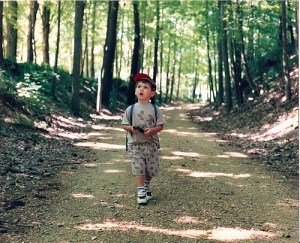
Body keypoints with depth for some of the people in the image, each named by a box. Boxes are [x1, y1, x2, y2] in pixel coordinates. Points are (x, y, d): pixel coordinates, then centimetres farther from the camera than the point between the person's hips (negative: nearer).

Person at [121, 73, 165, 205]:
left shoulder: (155, 109, -1)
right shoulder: (130, 109, -1)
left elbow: (160, 125, 0)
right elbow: (124, 124, 3)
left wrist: (152, 130, -19)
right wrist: (131, 128, -18)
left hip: (151, 143, 1)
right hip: (135, 144, -1)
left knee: (151, 169, 12)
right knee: (138, 169, -7)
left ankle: (147, 186, 38)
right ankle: (141, 192, -3)